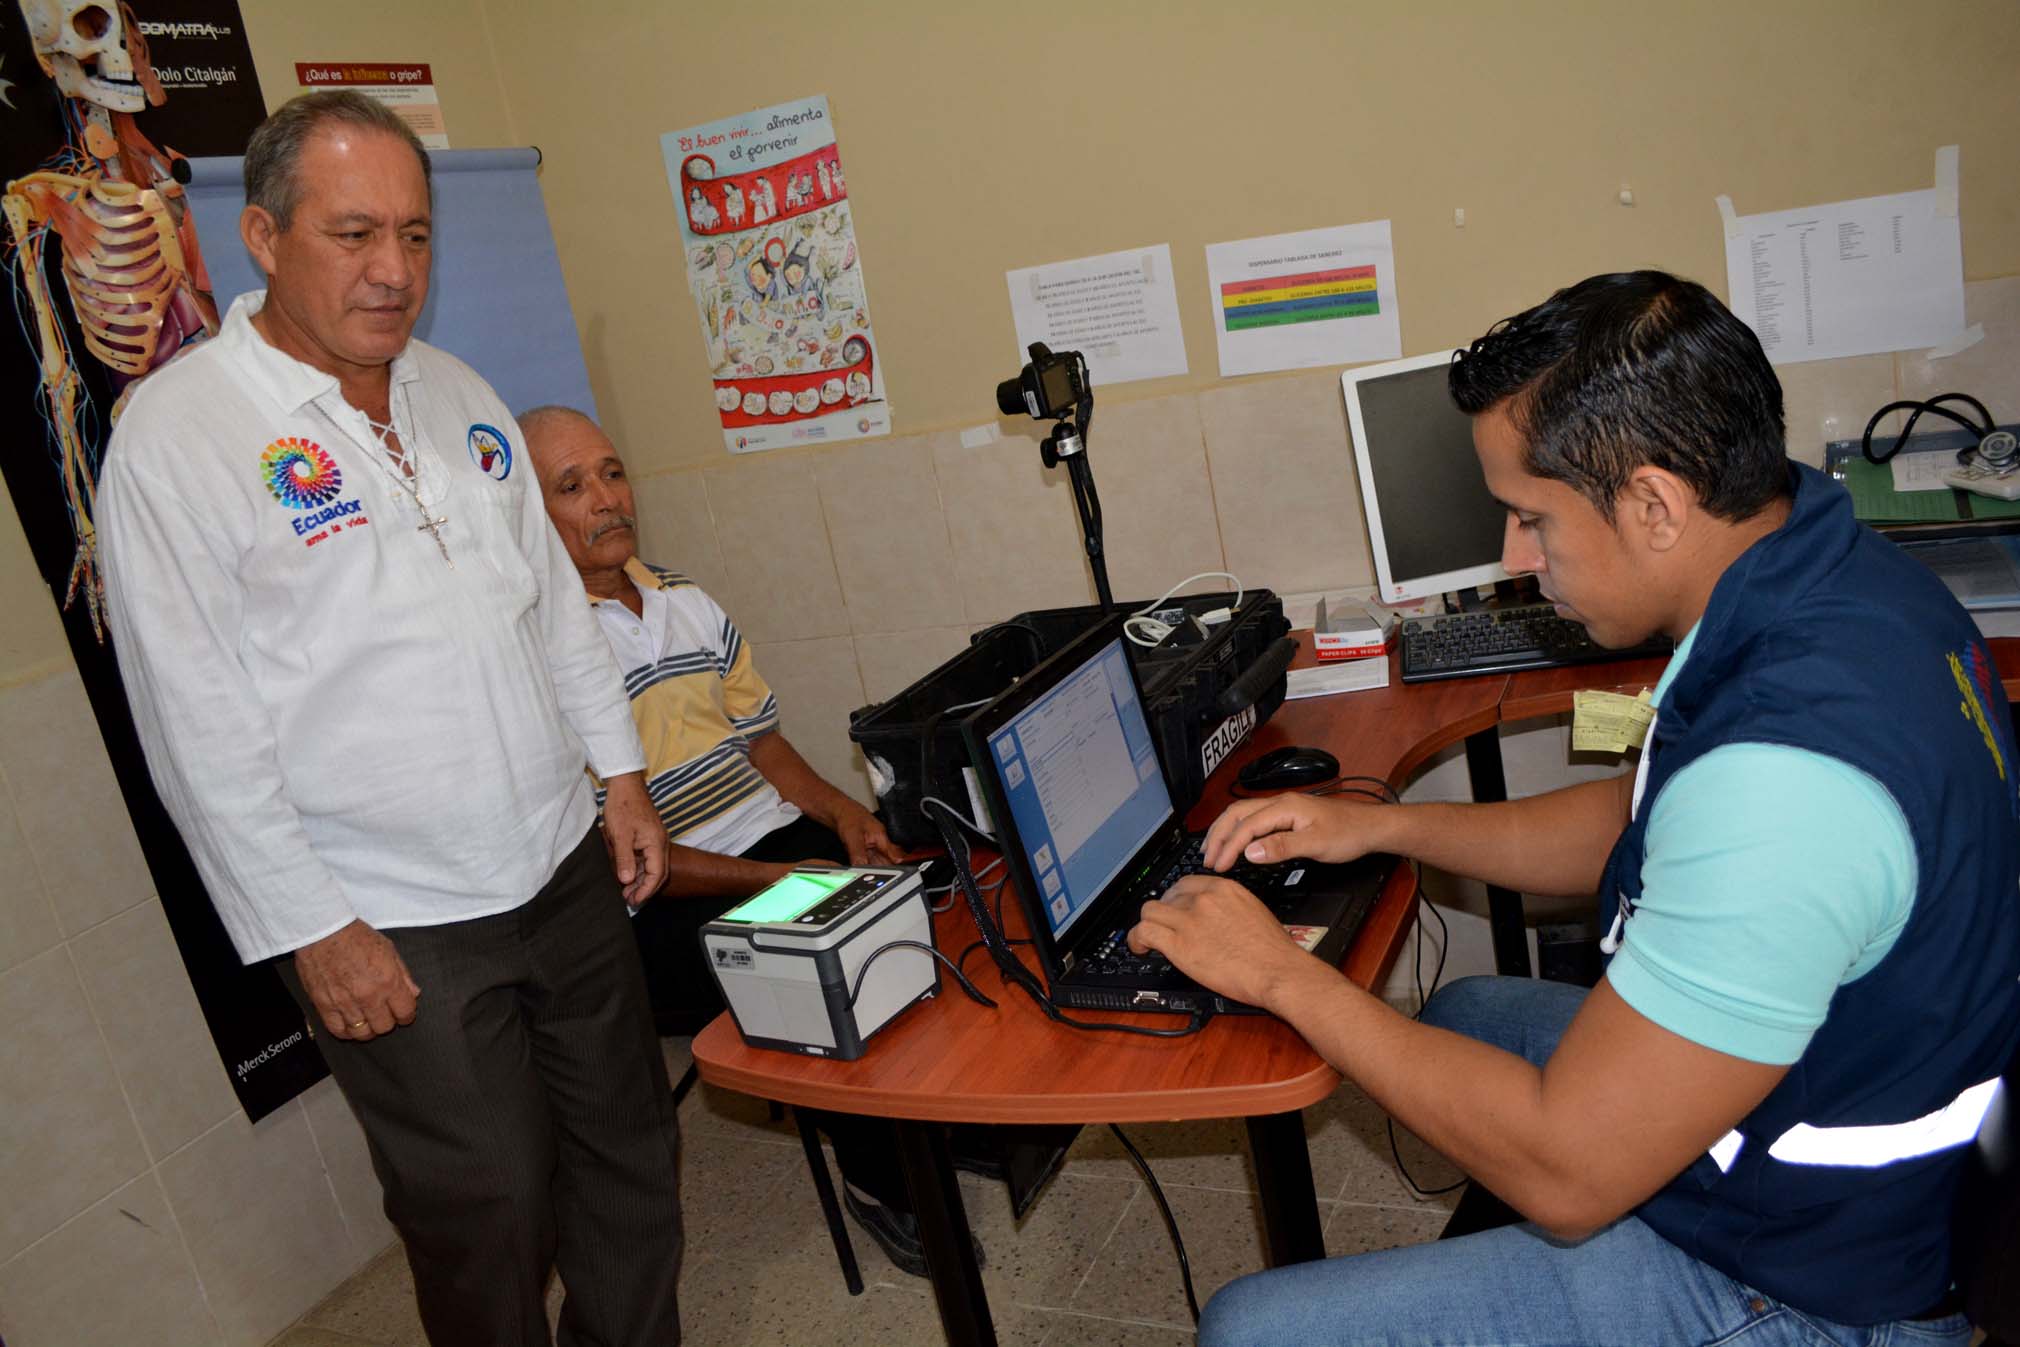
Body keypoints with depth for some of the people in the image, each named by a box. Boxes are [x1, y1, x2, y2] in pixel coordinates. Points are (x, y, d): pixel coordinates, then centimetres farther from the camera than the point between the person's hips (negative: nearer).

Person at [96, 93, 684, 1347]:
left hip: (569, 870, 6)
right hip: (394, 932, -6)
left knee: (631, 1154, 18)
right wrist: (310, 929, -13)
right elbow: (200, 724, -13)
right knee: (488, 1219, 8)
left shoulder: (458, 393, 8)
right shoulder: (176, 434, -12)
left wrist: (622, 773, 10)